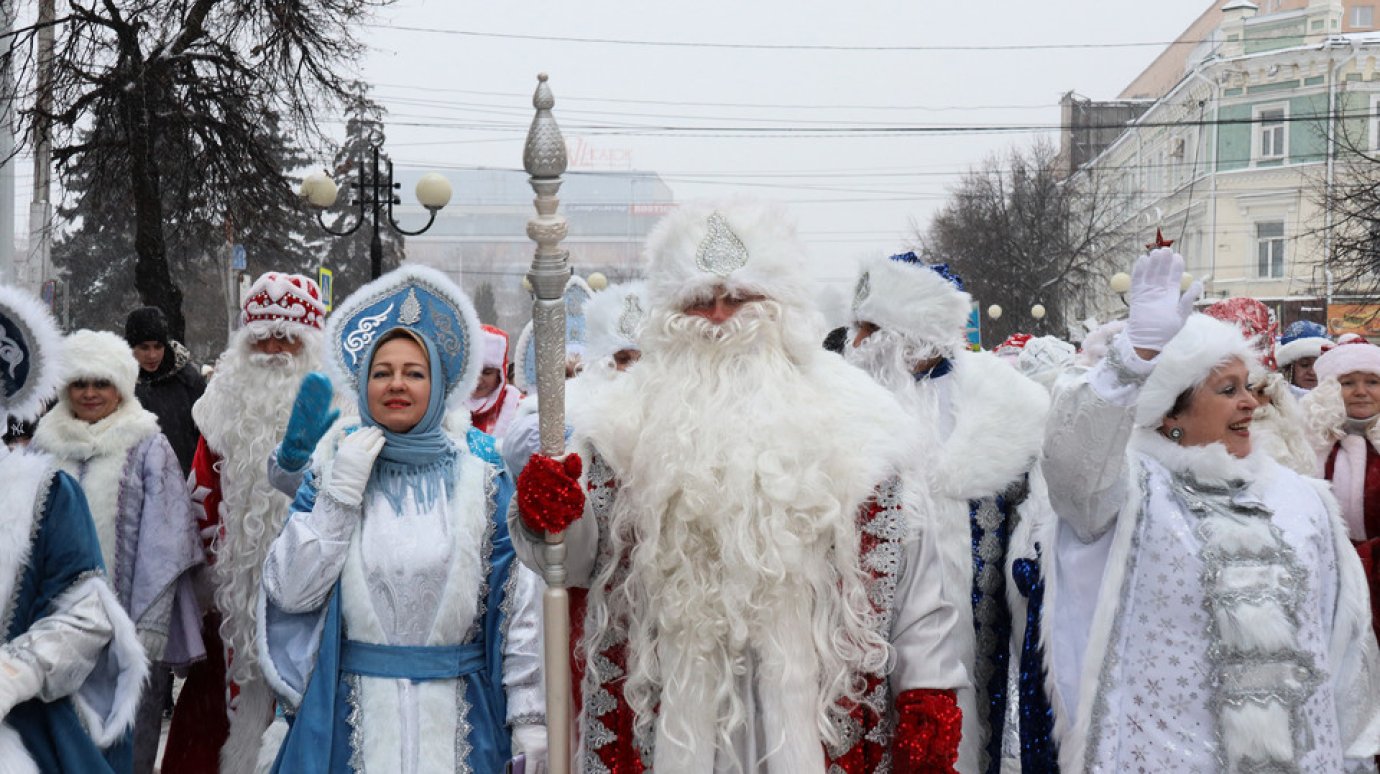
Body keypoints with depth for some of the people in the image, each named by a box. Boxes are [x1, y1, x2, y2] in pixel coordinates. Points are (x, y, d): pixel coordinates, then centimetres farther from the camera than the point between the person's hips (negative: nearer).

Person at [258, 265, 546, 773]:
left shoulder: (480, 477, 2)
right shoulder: (333, 469, 4)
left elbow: (519, 601, -2)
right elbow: (290, 592, -5)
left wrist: (530, 717, -8)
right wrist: (340, 491, -11)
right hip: (350, 715, 0)